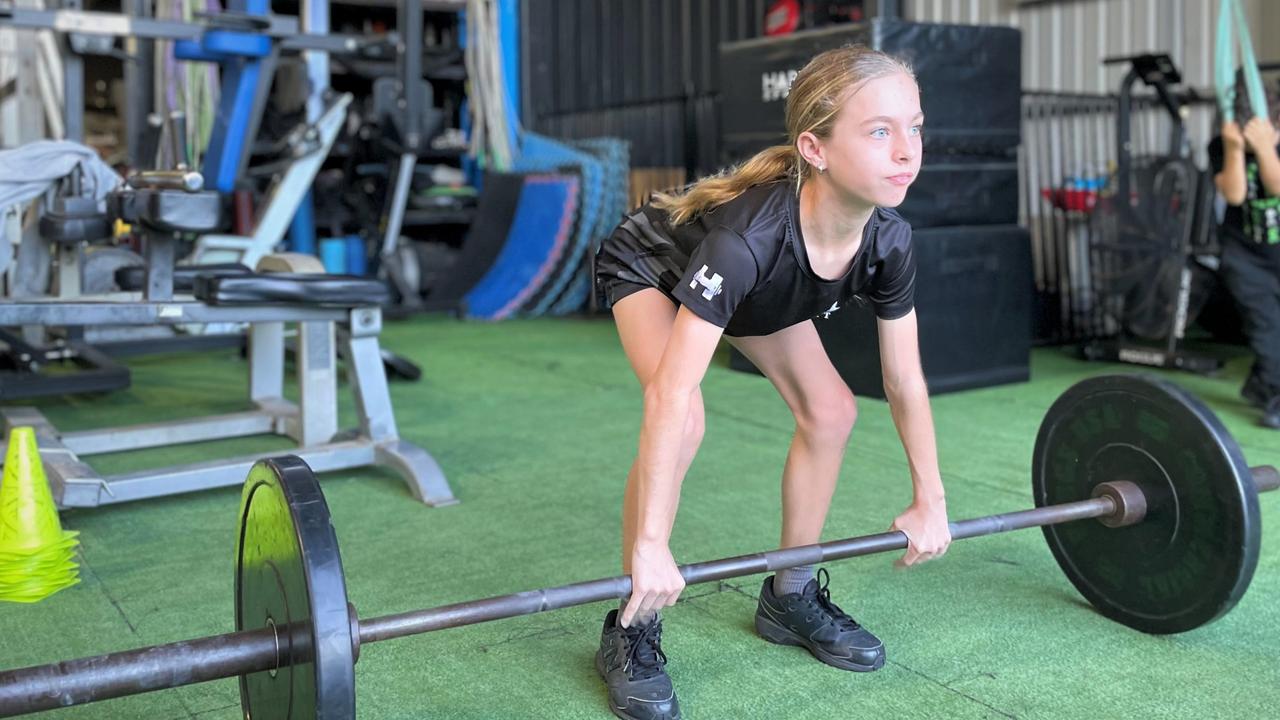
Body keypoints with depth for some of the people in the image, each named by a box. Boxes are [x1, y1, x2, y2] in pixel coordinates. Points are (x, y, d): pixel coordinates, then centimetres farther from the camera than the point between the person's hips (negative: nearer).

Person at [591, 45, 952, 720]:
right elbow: (671, 394, -47)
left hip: (762, 287, 6)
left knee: (830, 411, -5)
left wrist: (930, 499, -7)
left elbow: (905, 379, -13)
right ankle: (631, 631, -12)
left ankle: (792, 595, 14)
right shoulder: (750, 235, -45)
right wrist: (650, 545, -47)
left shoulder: (888, 240, -27)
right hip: (649, 268, -6)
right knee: (684, 422, -28)